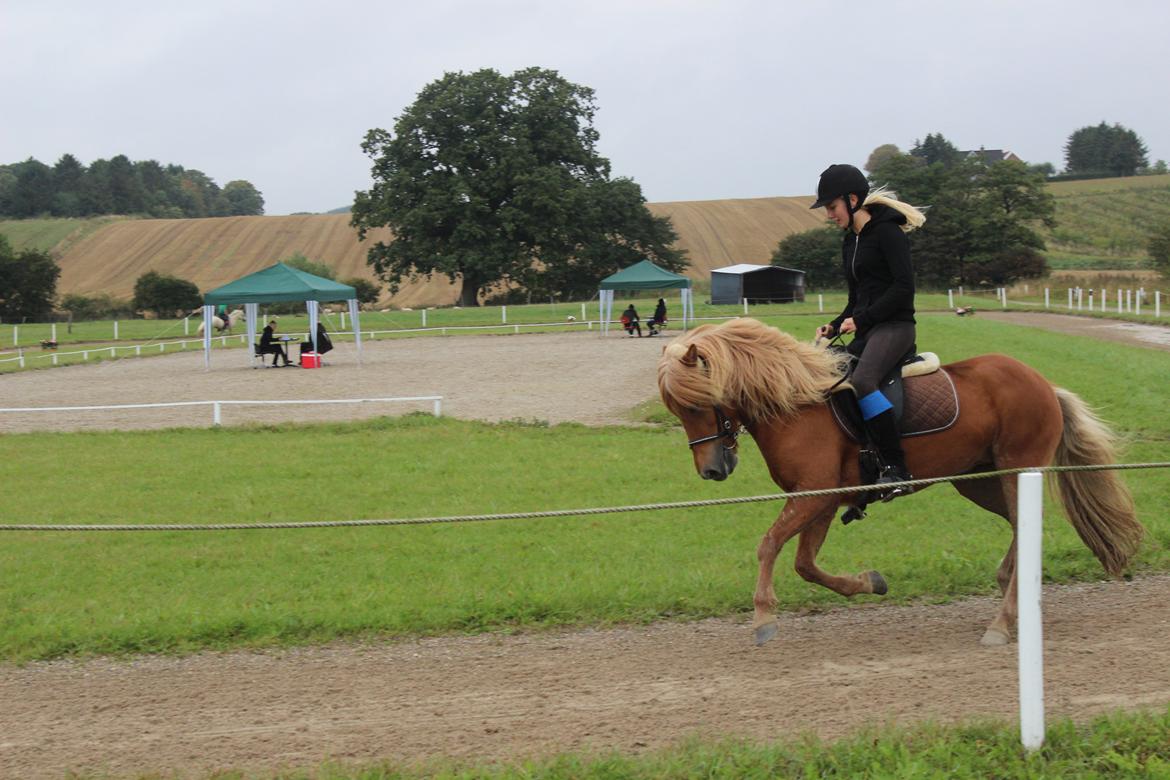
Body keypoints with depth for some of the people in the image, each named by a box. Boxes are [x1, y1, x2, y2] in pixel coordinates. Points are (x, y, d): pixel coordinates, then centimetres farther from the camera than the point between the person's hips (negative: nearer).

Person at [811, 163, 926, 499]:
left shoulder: (886, 232, -7)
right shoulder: (849, 242, 19)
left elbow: (904, 286, -16)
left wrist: (861, 320, -18)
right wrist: (834, 327, 6)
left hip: (894, 326, -10)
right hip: (866, 331, 10)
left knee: (861, 381, -33)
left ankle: (896, 468, -33)